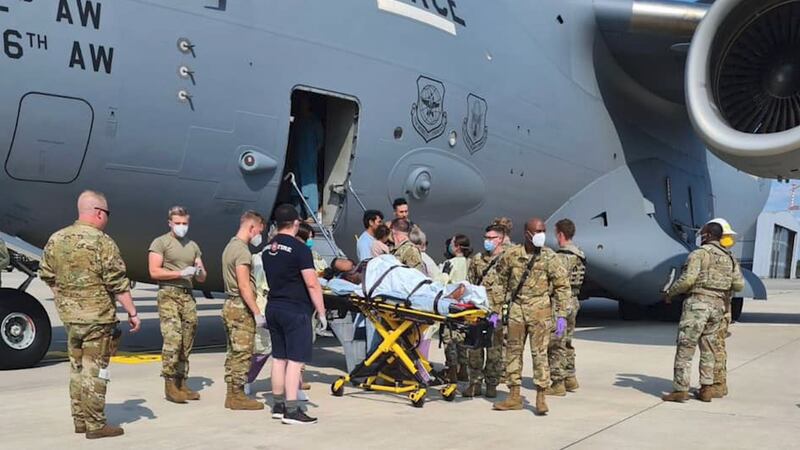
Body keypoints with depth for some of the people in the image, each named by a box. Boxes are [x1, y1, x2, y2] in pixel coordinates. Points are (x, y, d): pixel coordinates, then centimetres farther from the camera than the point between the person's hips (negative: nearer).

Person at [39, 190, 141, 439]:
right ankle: (95, 425, 5)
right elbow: (118, 284, -15)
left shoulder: (56, 239, 5)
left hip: (69, 316, 7)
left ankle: (80, 420, 25)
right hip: (98, 318, -6)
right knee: (95, 371, 0)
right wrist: (132, 312, -8)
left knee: (77, 368, 17)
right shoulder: (102, 242, -15)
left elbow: (47, 275, 13)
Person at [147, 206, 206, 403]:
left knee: (187, 343, 4)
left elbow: (202, 279, 19)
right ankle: (169, 385, -10)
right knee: (173, 339, -15)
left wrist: (200, 272, -4)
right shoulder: (160, 242, 1)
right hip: (169, 295, -6)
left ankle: (181, 383, 10)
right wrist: (181, 273, -15)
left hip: (188, 296, 6)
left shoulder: (193, 246, 18)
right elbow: (154, 272, -9)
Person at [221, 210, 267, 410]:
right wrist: (257, 313, -20)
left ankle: (232, 394, 18)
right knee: (243, 353, -4)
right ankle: (238, 396, 0)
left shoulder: (230, 246, 16)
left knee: (234, 352, 13)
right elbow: (244, 286, -21)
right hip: (241, 308, -10)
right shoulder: (242, 251, -16)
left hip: (230, 305, 10)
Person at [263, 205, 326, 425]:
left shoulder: (268, 249, 11)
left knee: (279, 358, 14)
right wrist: (321, 312, -11)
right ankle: (291, 410, -7)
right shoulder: (299, 249, -14)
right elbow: (312, 285, -16)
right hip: (296, 311, -8)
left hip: (274, 308, 8)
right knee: (295, 360, -6)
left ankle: (278, 405, 21)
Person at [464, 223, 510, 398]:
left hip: (498, 310, -3)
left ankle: (492, 384, 14)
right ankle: (475, 383, 11)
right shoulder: (477, 259, 13)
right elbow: (470, 283, 18)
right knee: (474, 347, 3)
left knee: (495, 349, 4)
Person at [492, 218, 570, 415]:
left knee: (539, 352, -4)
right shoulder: (511, 255, 1)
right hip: (516, 310, 3)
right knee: (513, 351, 7)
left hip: (539, 311, -3)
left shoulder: (549, 257, -4)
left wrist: (561, 315, -6)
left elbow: (562, 285, -1)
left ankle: (541, 398, 5)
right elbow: (500, 281, 11)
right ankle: (514, 397, 18)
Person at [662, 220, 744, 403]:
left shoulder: (699, 254, -6)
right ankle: (706, 389, 14)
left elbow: (687, 279, -15)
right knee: (708, 350, 14)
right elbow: (739, 285, 7)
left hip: (698, 303, -6)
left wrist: (669, 293, -1)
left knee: (685, 348, -3)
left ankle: (680, 389, -4)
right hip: (718, 306, 7)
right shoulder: (730, 258, 13)